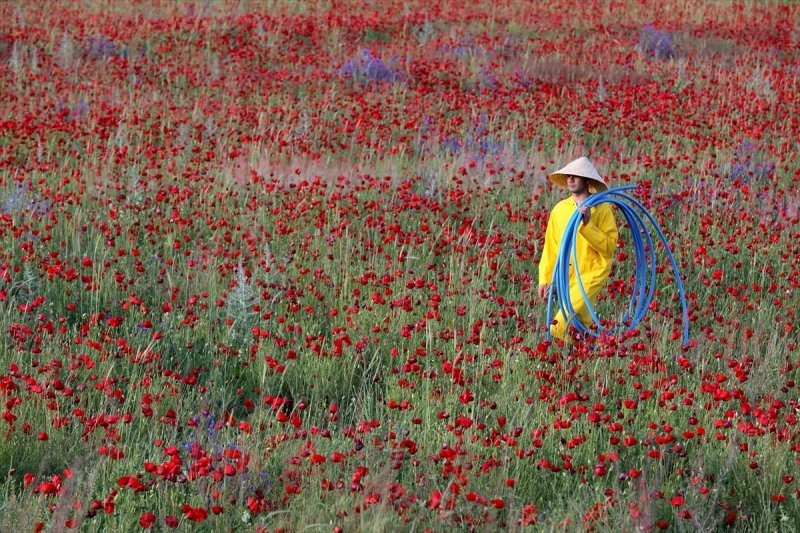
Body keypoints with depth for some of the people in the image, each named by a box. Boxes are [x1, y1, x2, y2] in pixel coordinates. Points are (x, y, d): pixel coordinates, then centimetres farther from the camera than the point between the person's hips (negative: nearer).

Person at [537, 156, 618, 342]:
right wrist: (544, 279, 4)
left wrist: (587, 224, -20)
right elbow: (551, 247, 9)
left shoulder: (602, 209, -6)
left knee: (560, 327, -20)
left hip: (591, 274, -5)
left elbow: (609, 247, -11)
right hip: (565, 276, 5)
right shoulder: (559, 209, 5)